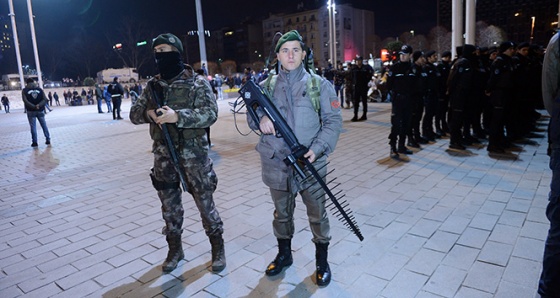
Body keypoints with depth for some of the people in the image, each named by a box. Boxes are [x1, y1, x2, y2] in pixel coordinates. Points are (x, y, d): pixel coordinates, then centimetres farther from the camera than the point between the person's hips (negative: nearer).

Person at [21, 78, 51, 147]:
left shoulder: (24, 90, 0)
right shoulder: (40, 89, 6)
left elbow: (25, 101, -13)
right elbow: (45, 99, -5)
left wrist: (34, 106, -18)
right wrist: (39, 105, -15)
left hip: (31, 111, -2)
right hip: (40, 110, 2)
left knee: (33, 127, 1)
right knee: (44, 125, 10)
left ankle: (34, 142, 1)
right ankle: (48, 140, 11)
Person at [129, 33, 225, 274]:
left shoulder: (197, 83, -5)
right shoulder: (153, 85, 9)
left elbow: (210, 114, -16)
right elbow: (134, 114, 10)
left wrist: (178, 116, -29)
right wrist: (148, 113, -14)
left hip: (193, 155, -4)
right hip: (163, 156, 5)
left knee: (205, 203, 5)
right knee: (169, 206, 14)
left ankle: (217, 246, 25)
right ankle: (175, 248, 32)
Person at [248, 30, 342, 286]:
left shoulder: (319, 84, -2)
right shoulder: (267, 86, 5)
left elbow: (333, 121, -3)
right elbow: (252, 116, 10)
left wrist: (318, 149, -18)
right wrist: (260, 120, -15)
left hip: (310, 163, -2)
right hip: (276, 164, 2)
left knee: (317, 215, 9)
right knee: (281, 213, 19)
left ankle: (322, 262, 30)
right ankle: (284, 255, 41)